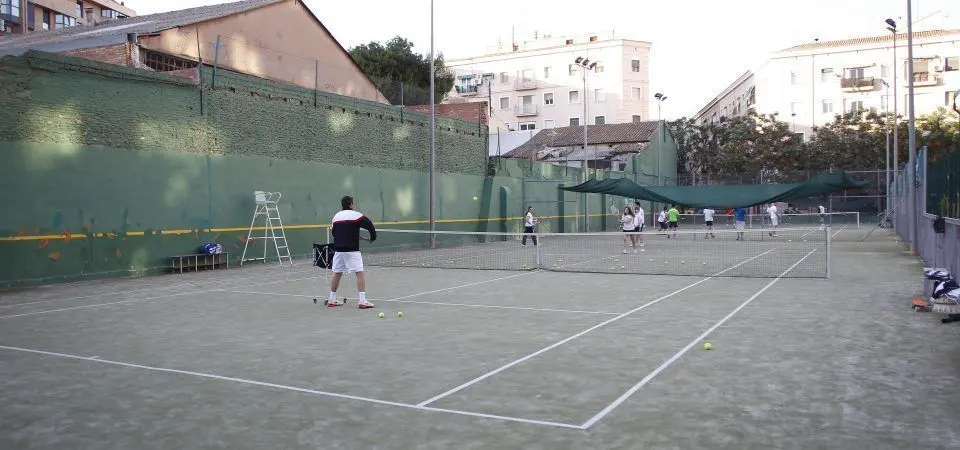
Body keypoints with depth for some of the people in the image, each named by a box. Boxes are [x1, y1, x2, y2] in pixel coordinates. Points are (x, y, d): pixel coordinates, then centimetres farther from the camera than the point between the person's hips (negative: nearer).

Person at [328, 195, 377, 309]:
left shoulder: (336, 216, 10)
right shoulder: (356, 215, -8)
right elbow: (370, 226, -12)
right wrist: (373, 237, 4)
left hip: (338, 250, 6)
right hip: (352, 250, -6)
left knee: (337, 274, 15)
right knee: (360, 273, -4)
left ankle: (332, 300, 23)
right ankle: (362, 301, -11)